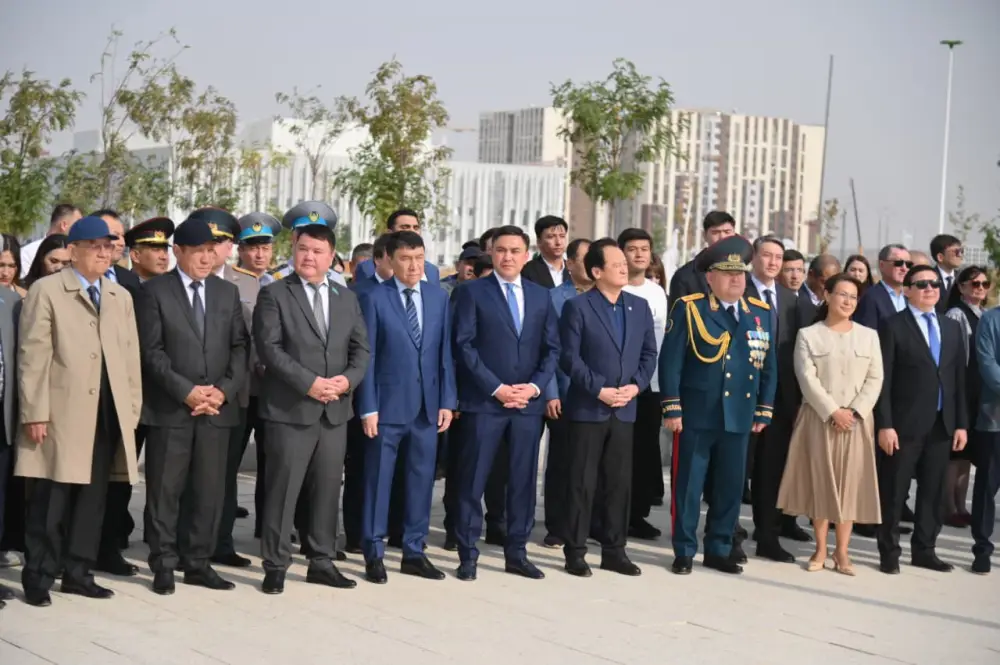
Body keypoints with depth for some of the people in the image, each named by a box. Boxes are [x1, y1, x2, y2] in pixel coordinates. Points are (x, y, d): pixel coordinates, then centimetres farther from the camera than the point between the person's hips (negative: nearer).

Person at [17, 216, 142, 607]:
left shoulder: (121, 297, 17)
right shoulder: (46, 290, 0)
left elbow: (131, 356, 14)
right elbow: (33, 356, -6)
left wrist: (132, 409, 7)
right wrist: (35, 413, -13)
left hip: (108, 414, 5)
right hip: (62, 413, -5)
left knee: (92, 498, 7)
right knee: (51, 499, -2)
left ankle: (77, 572, 16)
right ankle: (38, 577, 6)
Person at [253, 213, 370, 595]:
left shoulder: (347, 299, 14)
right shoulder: (274, 295, -1)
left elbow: (361, 349, 12)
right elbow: (269, 347, -11)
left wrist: (346, 380, -8)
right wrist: (309, 383, -18)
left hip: (335, 412, 5)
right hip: (289, 410, -5)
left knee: (327, 491, 10)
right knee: (282, 491, -2)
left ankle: (322, 562, 19)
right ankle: (276, 566, 6)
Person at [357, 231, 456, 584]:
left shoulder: (438, 297, 8)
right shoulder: (374, 298, -4)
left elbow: (445, 352, 8)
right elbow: (366, 356, -5)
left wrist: (447, 401, 2)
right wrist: (368, 407, -10)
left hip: (428, 406, 4)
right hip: (388, 405, -4)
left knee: (421, 479, 8)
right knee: (378, 480, 4)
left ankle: (414, 552, 19)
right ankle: (374, 554, 14)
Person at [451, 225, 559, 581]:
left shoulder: (540, 295, 12)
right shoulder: (472, 292, 0)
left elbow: (551, 348, 10)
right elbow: (464, 345, -7)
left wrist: (535, 386, -6)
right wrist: (496, 388, -13)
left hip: (528, 402, 4)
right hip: (484, 401, -4)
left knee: (523, 480, 7)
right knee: (473, 480, 0)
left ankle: (516, 553, 17)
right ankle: (468, 555, 7)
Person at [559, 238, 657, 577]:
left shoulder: (639, 306, 10)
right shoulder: (577, 306, -5)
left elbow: (649, 353, 10)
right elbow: (569, 357, -10)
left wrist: (636, 385, -6)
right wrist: (599, 389, -15)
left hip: (625, 409, 5)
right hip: (587, 408, -5)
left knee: (619, 482, 8)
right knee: (582, 483, 0)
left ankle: (614, 550, 17)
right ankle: (575, 552, 7)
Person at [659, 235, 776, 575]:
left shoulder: (761, 313, 10)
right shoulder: (688, 309, -2)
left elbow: (768, 366, 12)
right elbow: (670, 361, -6)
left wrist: (764, 410, 8)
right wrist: (672, 407, -10)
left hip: (739, 416, 4)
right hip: (696, 415, -4)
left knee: (730, 487, 9)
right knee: (688, 486, 3)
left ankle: (719, 550, 21)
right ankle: (684, 551, 12)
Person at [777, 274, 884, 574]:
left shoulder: (869, 335, 9)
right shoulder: (808, 335, 2)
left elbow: (875, 379, 3)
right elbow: (807, 378, -7)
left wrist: (854, 411, -11)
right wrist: (832, 412, -16)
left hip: (857, 420, 2)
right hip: (819, 419, -1)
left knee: (850, 483, 1)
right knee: (819, 481, 1)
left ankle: (842, 552, 7)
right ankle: (820, 549, 9)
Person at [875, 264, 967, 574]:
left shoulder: (952, 327, 12)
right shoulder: (893, 326, -4)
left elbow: (959, 379, 12)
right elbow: (883, 380, -8)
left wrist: (961, 423, 6)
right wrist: (884, 425, -14)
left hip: (941, 424, 5)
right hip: (905, 424, -5)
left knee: (932, 491, 10)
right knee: (894, 491, 3)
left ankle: (924, 550, 20)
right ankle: (889, 552, 12)